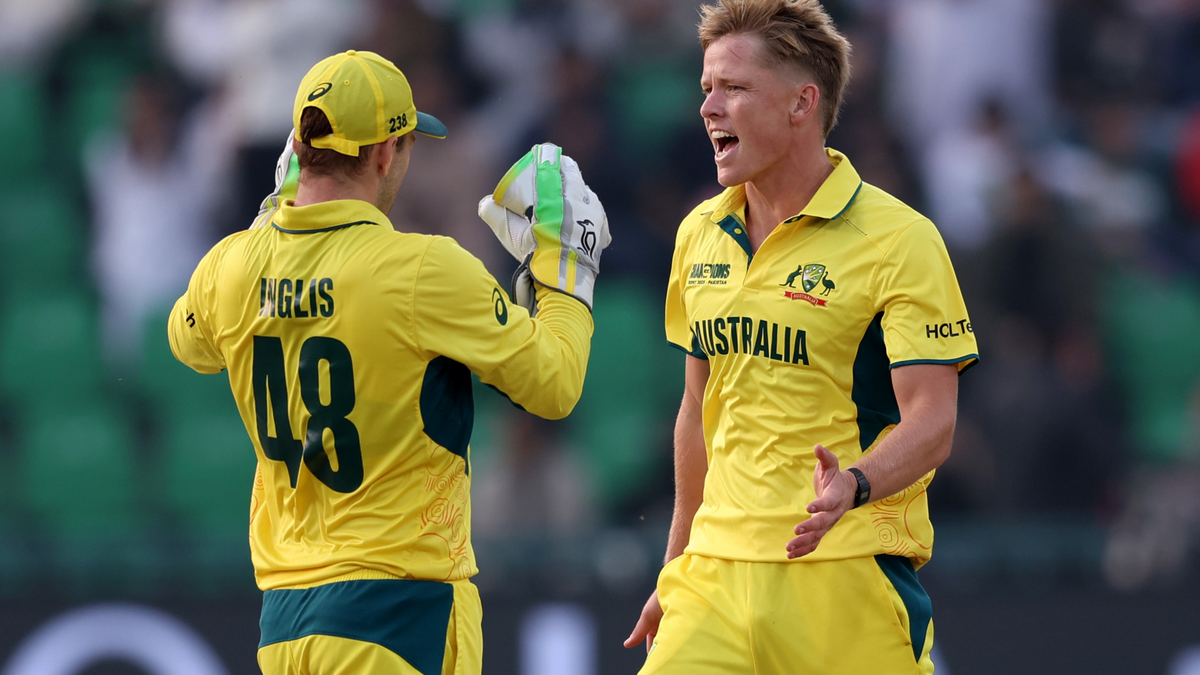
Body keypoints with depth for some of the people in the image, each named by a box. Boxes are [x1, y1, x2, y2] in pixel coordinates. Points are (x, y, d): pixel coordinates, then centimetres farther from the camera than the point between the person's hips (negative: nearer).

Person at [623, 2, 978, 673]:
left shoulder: (900, 241, -7)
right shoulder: (701, 235, 12)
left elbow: (930, 422, -12)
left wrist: (852, 486, -31)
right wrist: (676, 571, 23)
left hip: (848, 576, -5)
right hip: (717, 572, 5)